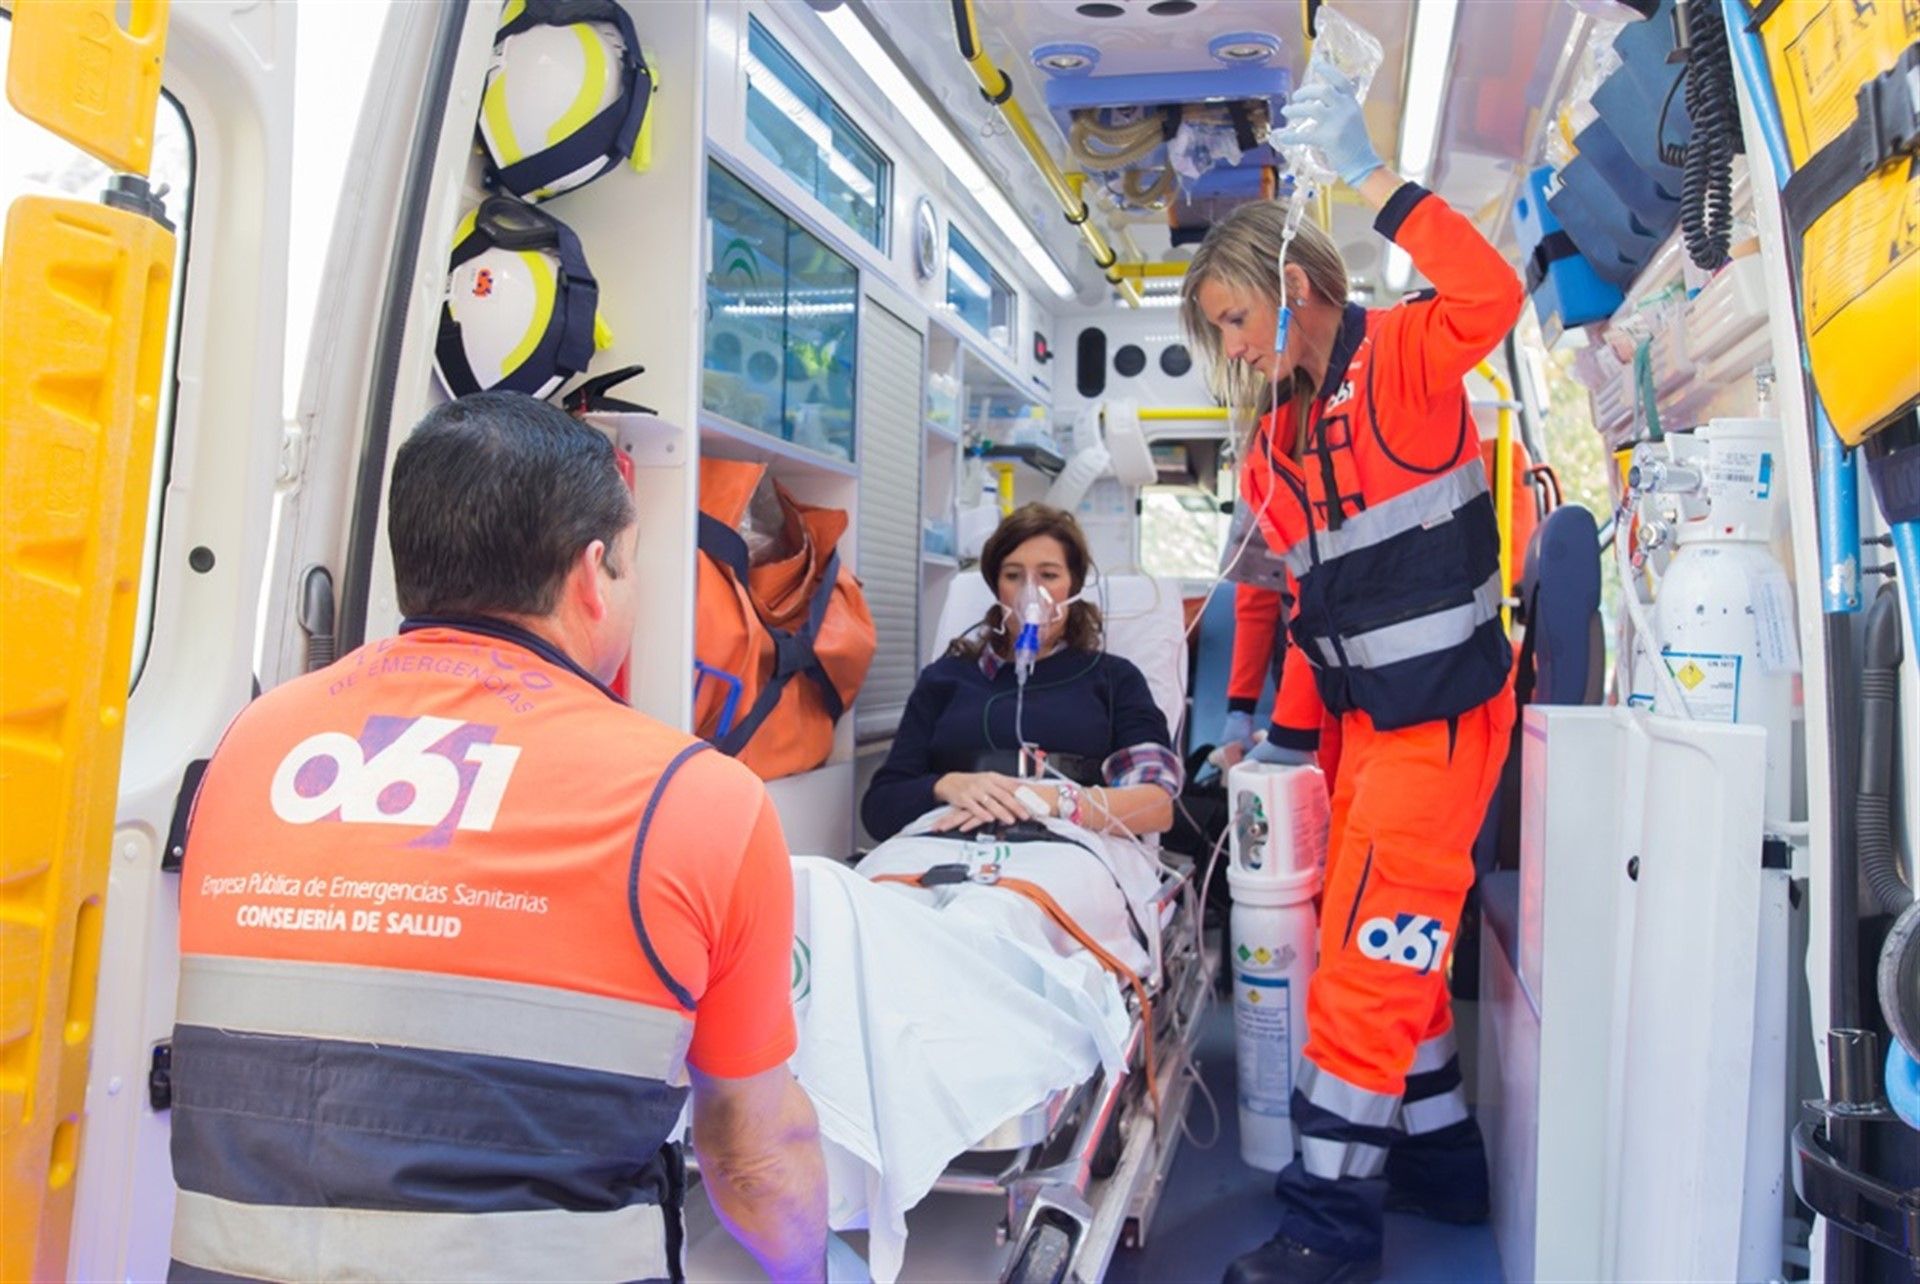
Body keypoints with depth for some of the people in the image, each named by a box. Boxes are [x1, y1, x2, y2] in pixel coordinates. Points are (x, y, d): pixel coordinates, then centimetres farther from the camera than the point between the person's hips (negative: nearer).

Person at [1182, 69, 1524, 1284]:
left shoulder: (1401, 360, -10)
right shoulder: (1276, 438, 12)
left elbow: (1493, 298, -32)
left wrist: (1370, 176, -32)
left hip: (1440, 708, -8)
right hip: (1362, 716, 9)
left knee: (1371, 958, -6)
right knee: (1388, 949, 16)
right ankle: (1443, 1158, 32)